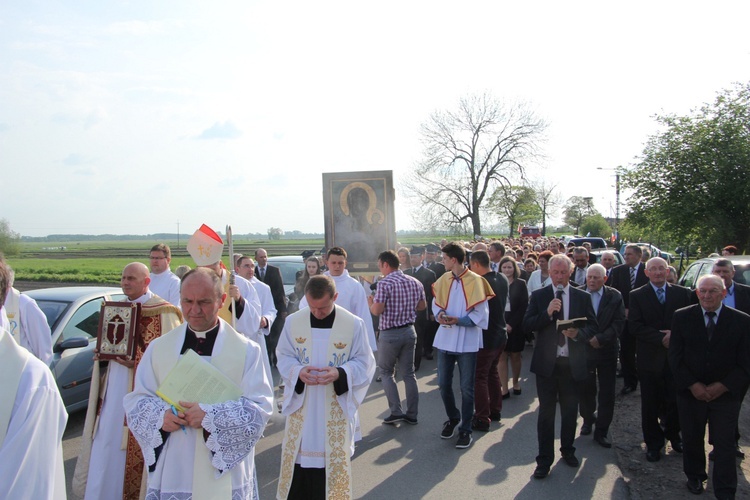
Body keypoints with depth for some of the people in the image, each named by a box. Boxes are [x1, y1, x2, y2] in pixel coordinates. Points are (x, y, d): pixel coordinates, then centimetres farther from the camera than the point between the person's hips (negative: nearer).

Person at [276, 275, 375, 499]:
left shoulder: (354, 324, -10)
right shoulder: (293, 321, -4)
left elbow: (364, 363, -4)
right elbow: (284, 357, 3)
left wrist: (340, 373, -22)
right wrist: (298, 371, -18)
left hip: (336, 407, -1)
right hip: (301, 406, 2)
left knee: (334, 460, 7)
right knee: (299, 456, 9)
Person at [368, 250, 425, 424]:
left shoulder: (384, 283, -16)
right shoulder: (415, 282, 4)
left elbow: (377, 311, -20)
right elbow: (422, 306, 12)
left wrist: (370, 303, 0)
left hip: (390, 334, -6)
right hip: (409, 331, 6)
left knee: (386, 372, 11)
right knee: (408, 373, 13)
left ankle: (396, 412, 4)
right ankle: (412, 414, 17)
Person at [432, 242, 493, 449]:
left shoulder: (475, 280, -10)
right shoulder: (444, 279, 5)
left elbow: (480, 313, -9)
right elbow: (436, 303, 10)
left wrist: (460, 320, -21)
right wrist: (439, 313, -12)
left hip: (466, 340, -4)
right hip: (445, 338, 5)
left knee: (466, 388, 4)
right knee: (443, 384, 11)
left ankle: (465, 429, 19)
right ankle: (453, 418, 35)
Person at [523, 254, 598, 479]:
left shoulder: (582, 297, 3)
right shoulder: (539, 296, 0)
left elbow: (593, 326, 3)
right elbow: (527, 324, -6)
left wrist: (578, 334, -18)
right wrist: (547, 313, -22)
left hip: (572, 363, 2)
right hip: (546, 362, -1)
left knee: (570, 410, 16)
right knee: (546, 412, 4)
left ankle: (567, 450, 37)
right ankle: (544, 460, 13)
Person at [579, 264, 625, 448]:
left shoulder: (615, 296, -2)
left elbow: (619, 323, -7)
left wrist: (601, 338, -17)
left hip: (607, 350, 0)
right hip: (584, 348, 0)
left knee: (607, 392, 4)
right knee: (586, 389, 9)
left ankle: (601, 431, 16)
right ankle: (588, 419, 34)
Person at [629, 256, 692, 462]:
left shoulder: (682, 293, 5)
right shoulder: (637, 296, -2)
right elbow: (635, 326, -10)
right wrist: (661, 339, -18)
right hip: (650, 358, -1)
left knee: (675, 400, 9)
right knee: (650, 404, 8)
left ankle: (673, 434, 34)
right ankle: (653, 443, 22)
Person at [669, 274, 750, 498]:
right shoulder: (682, 317, -4)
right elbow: (675, 357, -4)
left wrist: (722, 387, -13)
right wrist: (692, 385, -12)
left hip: (726, 394, -1)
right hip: (690, 392, 1)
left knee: (725, 444, 4)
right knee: (691, 438, 15)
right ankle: (695, 476, 38)